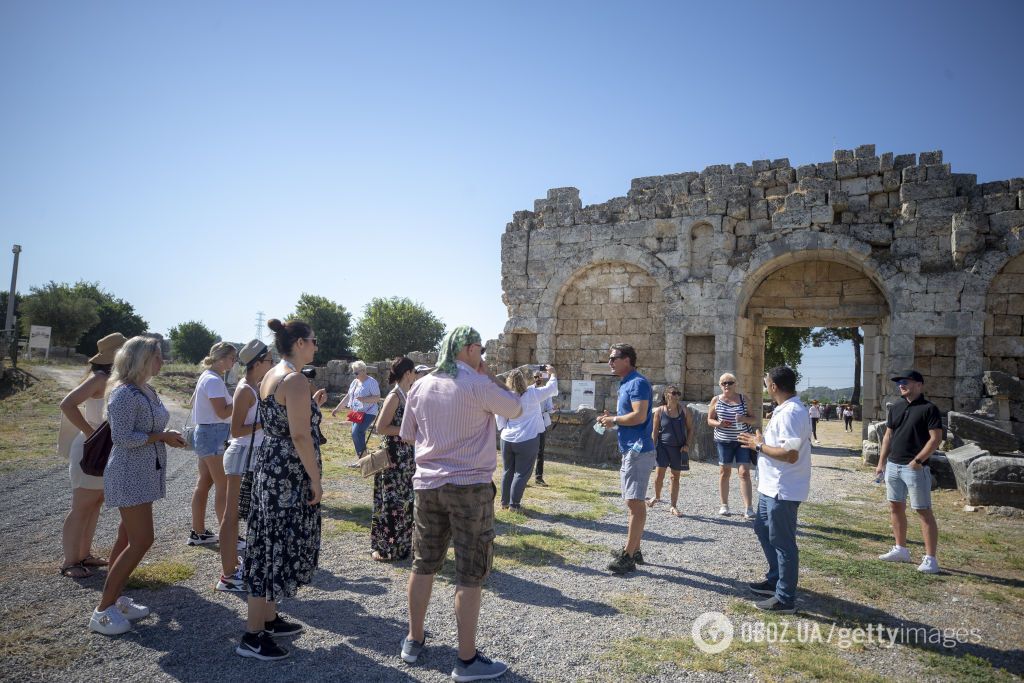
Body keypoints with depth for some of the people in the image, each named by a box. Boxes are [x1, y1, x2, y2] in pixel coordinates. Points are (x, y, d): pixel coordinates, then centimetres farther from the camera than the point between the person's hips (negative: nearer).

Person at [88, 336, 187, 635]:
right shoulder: (125, 394, -18)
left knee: (128, 538, 14)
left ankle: (115, 599, 24)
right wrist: (161, 436, -16)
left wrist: (168, 436, 1)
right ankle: (102, 611, 2)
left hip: (144, 474, 9)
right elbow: (122, 437, -22)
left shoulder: (147, 391, 10)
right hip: (130, 475, -9)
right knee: (141, 540, -9)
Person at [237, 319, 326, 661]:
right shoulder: (295, 380, -18)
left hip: (269, 467, 10)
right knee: (278, 548, -1)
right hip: (289, 474, -10)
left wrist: (311, 406, 17)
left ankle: (268, 618, 31)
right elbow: (300, 435, -22)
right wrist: (316, 480, -16)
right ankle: (253, 635, 10)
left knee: (271, 544, 18)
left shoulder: (270, 376, 11)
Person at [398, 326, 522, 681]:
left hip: (427, 484, 6)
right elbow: (516, 409, 2)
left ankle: (414, 640, 31)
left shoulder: (420, 386, 4)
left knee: (423, 564, 17)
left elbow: (407, 435, 13)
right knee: (470, 574, 4)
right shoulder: (479, 385, -13)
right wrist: (489, 375, 6)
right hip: (470, 485, -5)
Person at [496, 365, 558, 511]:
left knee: (508, 471, 16)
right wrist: (552, 373, 19)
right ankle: (514, 504, 3)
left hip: (507, 439, 4)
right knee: (522, 473, 3)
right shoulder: (532, 394, -9)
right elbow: (551, 388, 4)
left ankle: (504, 502, 23)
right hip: (527, 440, -4)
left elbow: (499, 419, 4)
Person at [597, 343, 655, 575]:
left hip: (638, 450, -11)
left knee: (635, 503, -8)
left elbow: (639, 416, -24)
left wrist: (614, 420, -11)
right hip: (629, 450, 11)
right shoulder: (625, 384, 17)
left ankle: (628, 557, -6)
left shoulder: (637, 383, -14)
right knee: (634, 503, 15)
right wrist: (612, 417, 6)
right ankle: (634, 550, 23)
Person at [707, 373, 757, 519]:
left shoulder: (743, 399, 1)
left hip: (742, 441, 0)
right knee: (724, 472, 7)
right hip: (723, 441, 1)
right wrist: (718, 423, -16)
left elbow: (754, 420, 4)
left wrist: (745, 419, -18)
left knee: (744, 473, -7)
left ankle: (749, 509, -7)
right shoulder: (716, 400, 0)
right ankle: (724, 505, 20)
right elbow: (709, 420, 6)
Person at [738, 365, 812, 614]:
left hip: (783, 490, -11)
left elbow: (791, 454, -29)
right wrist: (762, 440, 8)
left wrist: (759, 446, -18)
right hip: (772, 486, 11)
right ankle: (775, 579, 37)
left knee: (782, 542, 1)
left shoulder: (790, 413, -23)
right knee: (763, 529, 23)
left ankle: (785, 598, 14)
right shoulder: (786, 409, 10)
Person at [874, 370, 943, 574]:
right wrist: (881, 462, 12)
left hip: (915, 467, -7)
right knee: (896, 507, 13)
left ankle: (930, 559, 2)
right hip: (893, 465, 7)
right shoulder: (896, 407, 12)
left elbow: (936, 438, -13)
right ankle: (900, 549, 25)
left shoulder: (929, 408, -8)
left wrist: (918, 460, -19)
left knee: (924, 511, -3)